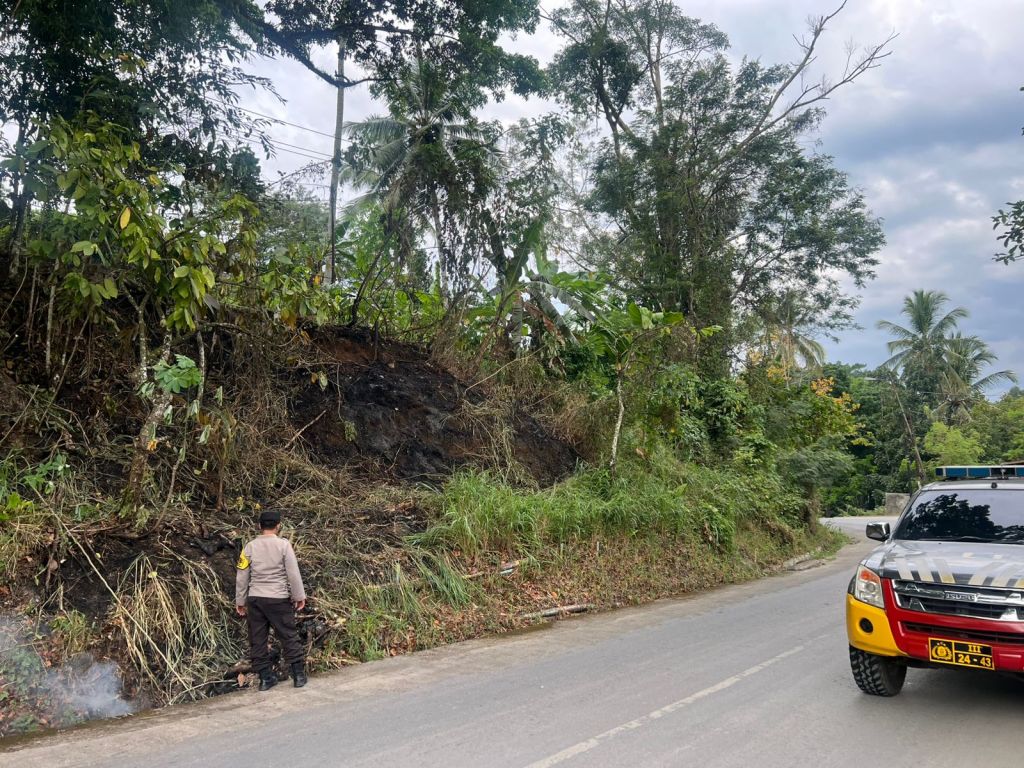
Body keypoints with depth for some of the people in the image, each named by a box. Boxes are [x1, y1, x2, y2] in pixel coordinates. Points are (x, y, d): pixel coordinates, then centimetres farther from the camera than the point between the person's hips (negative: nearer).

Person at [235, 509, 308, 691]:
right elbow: (293, 573, -7)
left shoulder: (250, 547, 1)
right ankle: (299, 675, 10)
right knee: (289, 636, 7)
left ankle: (265, 677, 14)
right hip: (279, 599, -2)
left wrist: (240, 601, 14)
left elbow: (241, 576, 4)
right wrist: (299, 596, 3)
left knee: (258, 639, 10)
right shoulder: (284, 545, -7)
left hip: (255, 599, 2)